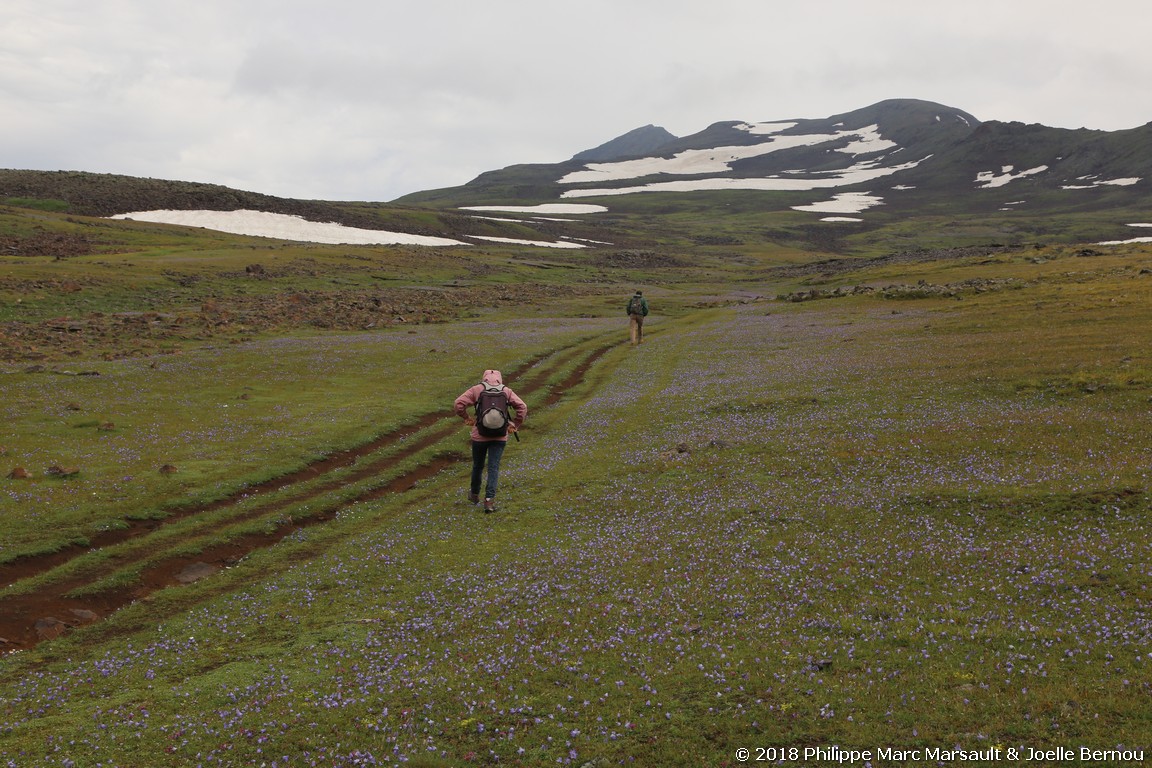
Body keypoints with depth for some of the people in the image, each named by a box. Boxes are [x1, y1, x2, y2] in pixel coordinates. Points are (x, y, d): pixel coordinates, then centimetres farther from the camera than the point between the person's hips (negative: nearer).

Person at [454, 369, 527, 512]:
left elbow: (458, 404, -9)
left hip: (480, 435, 0)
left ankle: (474, 494, 36)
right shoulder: (507, 391, 5)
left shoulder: (476, 389, 0)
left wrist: (467, 418, 5)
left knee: (477, 466, 18)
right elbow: (522, 407, -2)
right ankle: (489, 500, -11)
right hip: (500, 436, 0)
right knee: (493, 468, 0)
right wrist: (515, 425, 4)